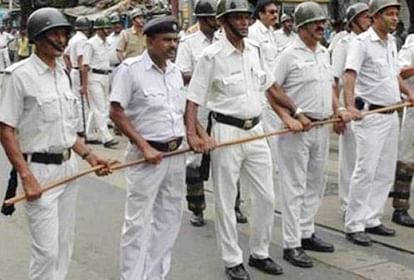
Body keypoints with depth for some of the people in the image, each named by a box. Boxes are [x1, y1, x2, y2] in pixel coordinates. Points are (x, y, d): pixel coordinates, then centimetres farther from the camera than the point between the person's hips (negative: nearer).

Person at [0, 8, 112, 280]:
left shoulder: (63, 74, 10)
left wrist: (89, 155, 9)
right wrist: (26, 177, -19)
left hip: (69, 166, 7)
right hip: (39, 170, -7)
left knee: (65, 243, 14)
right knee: (47, 249, -6)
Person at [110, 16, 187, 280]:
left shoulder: (175, 71, 9)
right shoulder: (131, 68, -11)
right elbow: (116, 113, -13)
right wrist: (145, 147, -18)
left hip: (177, 154, 7)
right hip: (147, 155, -7)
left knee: (168, 220, 14)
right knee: (138, 222, 0)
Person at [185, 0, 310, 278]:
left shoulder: (255, 49, 6)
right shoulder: (212, 56, -11)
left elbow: (270, 86, 18)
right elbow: (193, 99, -13)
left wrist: (295, 112, 19)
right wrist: (192, 134, -25)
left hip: (256, 130, 6)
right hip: (227, 132, -6)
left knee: (266, 197, 11)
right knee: (226, 201, 5)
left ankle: (260, 253, 28)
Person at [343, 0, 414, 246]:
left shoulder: (391, 42, 14)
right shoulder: (362, 42, -11)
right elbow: (350, 76, -23)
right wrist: (350, 106, -37)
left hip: (391, 114, 8)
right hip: (370, 115, -8)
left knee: (385, 172, 11)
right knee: (366, 170, -8)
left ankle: (371, 219, 21)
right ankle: (354, 225, 0)